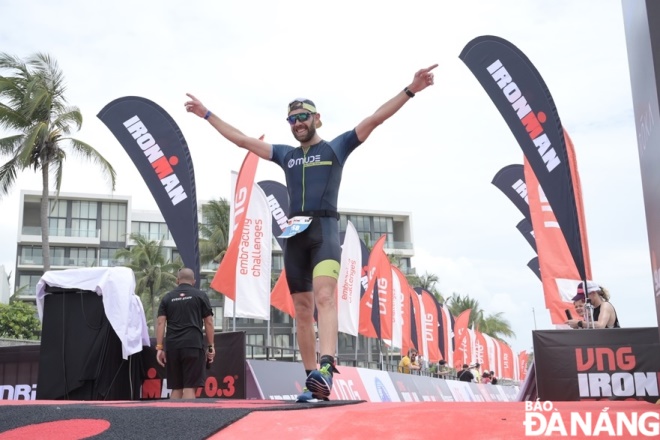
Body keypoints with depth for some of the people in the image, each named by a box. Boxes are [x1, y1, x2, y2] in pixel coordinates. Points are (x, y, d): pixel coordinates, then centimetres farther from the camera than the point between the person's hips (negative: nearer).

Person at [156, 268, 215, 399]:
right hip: (193, 344, -3)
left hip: (172, 346, 3)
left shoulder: (167, 297, 14)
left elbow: (160, 323, 5)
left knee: (176, 387, 10)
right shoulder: (200, 295, 8)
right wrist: (210, 346, 8)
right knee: (190, 387, -6)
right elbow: (208, 322, 4)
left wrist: (159, 348, 3)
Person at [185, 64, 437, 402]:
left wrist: (410, 90, -4)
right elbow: (241, 139, 25)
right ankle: (313, 379, 11)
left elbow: (373, 120, 3)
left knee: (324, 296, -25)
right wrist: (207, 114, 29)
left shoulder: (336, 147, 11)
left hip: (324, 228, -5)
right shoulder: (285, 154, 20)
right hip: (295, 233, 5)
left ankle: (326, 370, -39)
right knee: (302, 309, 4)